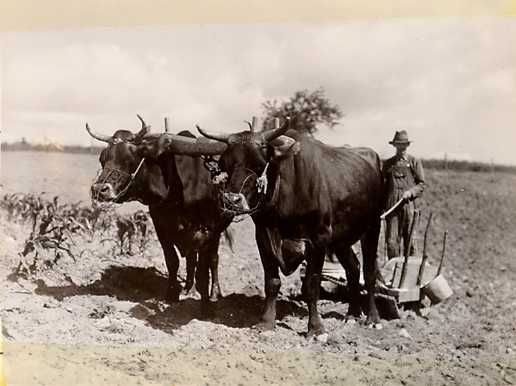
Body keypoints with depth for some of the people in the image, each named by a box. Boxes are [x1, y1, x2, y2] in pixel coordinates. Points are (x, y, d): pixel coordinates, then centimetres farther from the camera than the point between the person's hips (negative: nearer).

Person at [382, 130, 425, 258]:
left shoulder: (414, 162, 8)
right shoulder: (388, 164, 14)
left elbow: (421, 184, 7)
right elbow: (383, 185, 18)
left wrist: (410, 192, -12)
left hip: (408, 204, -1)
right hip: (392, 205, 1)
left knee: (409, 239, 3)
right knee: (391, 240, -4)